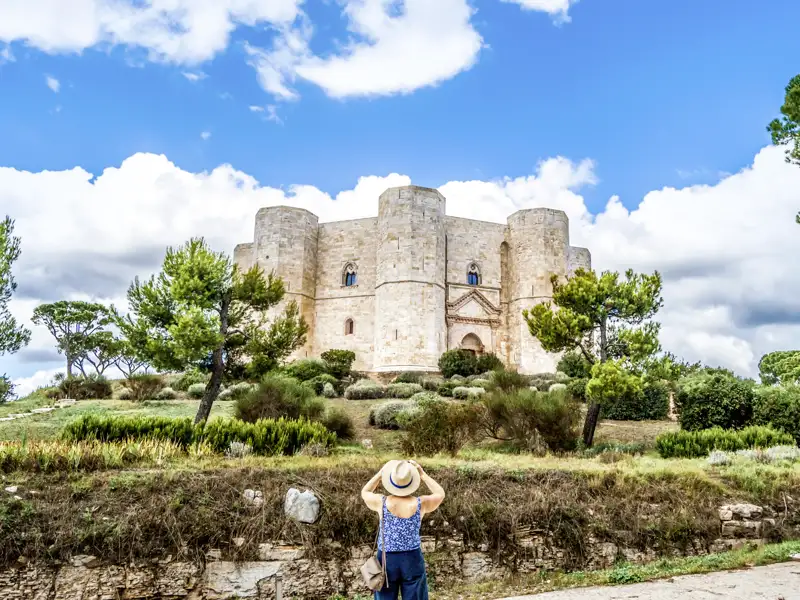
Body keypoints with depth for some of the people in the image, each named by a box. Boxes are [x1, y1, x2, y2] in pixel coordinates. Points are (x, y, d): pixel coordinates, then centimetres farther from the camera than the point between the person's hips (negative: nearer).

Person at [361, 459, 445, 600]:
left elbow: (364, 493, 8)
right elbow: (440, 494, 6)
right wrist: (422, 474, 0)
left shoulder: (382, 502, -15)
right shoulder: (420, 504, -15)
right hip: (413, 560, 0)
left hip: (387, 560, 0)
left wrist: (380, 473, 1)